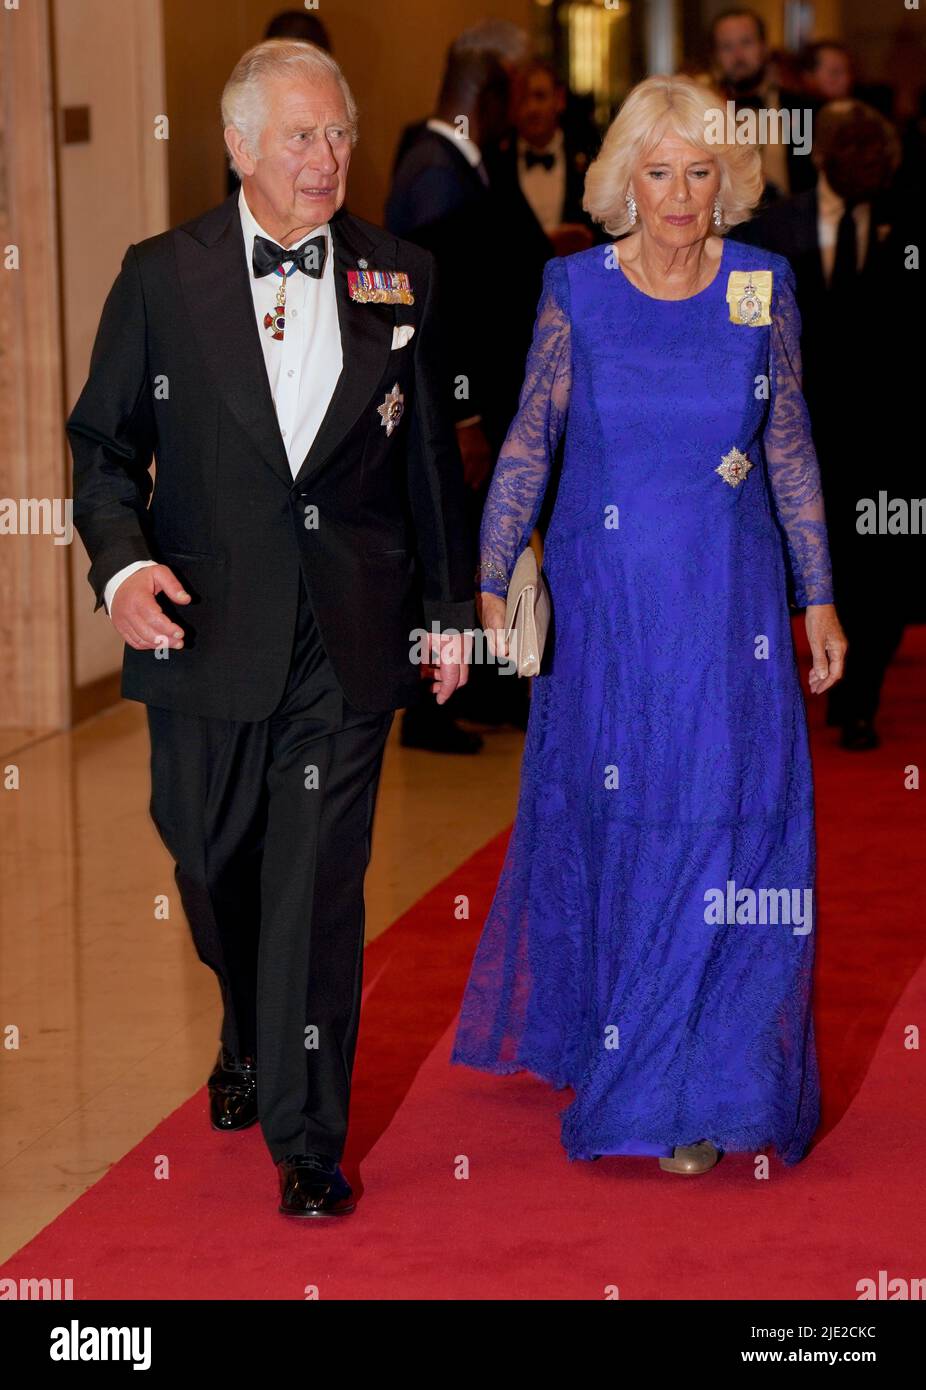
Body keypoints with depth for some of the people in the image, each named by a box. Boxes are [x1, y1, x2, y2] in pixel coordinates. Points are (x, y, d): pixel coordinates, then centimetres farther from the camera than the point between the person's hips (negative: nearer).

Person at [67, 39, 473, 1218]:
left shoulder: (398, 281, 2)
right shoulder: (160, 277, -1)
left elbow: (430, 459, 10)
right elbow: (103, 444, 3)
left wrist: (448, 607, 14)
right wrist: (122, 562, -15)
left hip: (348, 642, -1)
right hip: (205, 630, 1)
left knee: (319, 886, -2)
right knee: (213, 866, 16)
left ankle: (308, 1138, 7)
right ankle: (252, 1036, 47)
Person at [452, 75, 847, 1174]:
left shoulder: (764, 288, 0)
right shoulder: (576, 291, -2)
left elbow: (791, 450, 6)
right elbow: (528, 442, 2)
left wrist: (818, 598, 6)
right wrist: (489, 582, -3)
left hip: (729, 605, 0)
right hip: (604, 604, 0)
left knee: (732, 835, -2)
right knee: (613, 835, 7)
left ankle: (708, 1088, 10)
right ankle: (618, 1057, 23)